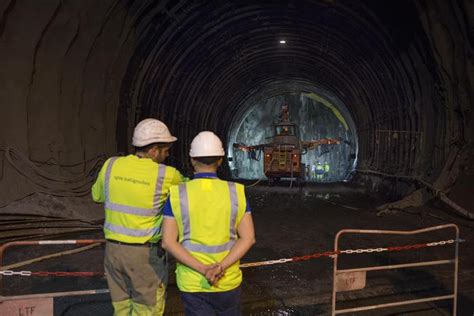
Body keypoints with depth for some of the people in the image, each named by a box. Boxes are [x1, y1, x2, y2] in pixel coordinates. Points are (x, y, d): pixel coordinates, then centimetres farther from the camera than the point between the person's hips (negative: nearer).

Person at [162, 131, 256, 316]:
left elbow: (168, 242, -12)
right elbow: (248, 238, -10)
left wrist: (203, 269, -16)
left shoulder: (177, 194, -8)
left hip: (192, 283, -1)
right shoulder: (236, 192, -7)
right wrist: (220, 267, -16)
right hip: (228, 281, 1)